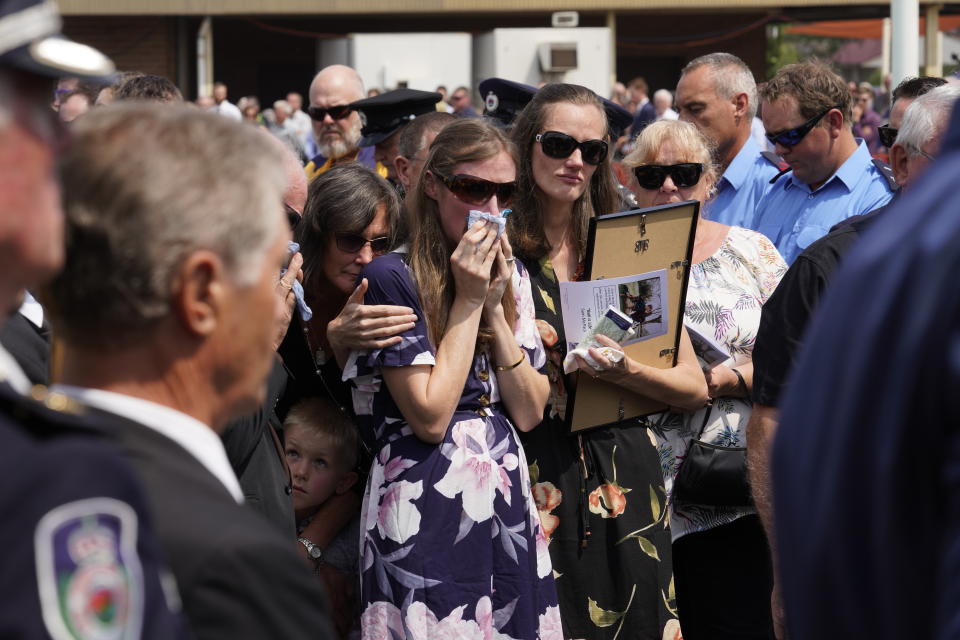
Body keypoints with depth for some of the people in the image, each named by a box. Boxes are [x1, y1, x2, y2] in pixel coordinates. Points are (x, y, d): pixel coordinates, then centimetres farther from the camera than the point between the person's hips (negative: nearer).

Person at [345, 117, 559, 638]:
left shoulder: (511, 275, 10)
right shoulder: (392, 277, -10)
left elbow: (529, 413, 3)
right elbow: (431, 417, -15)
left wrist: (495, 304, -6)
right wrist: (468, 300, -12)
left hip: (508, 501, 6)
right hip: (426, 511, -6)